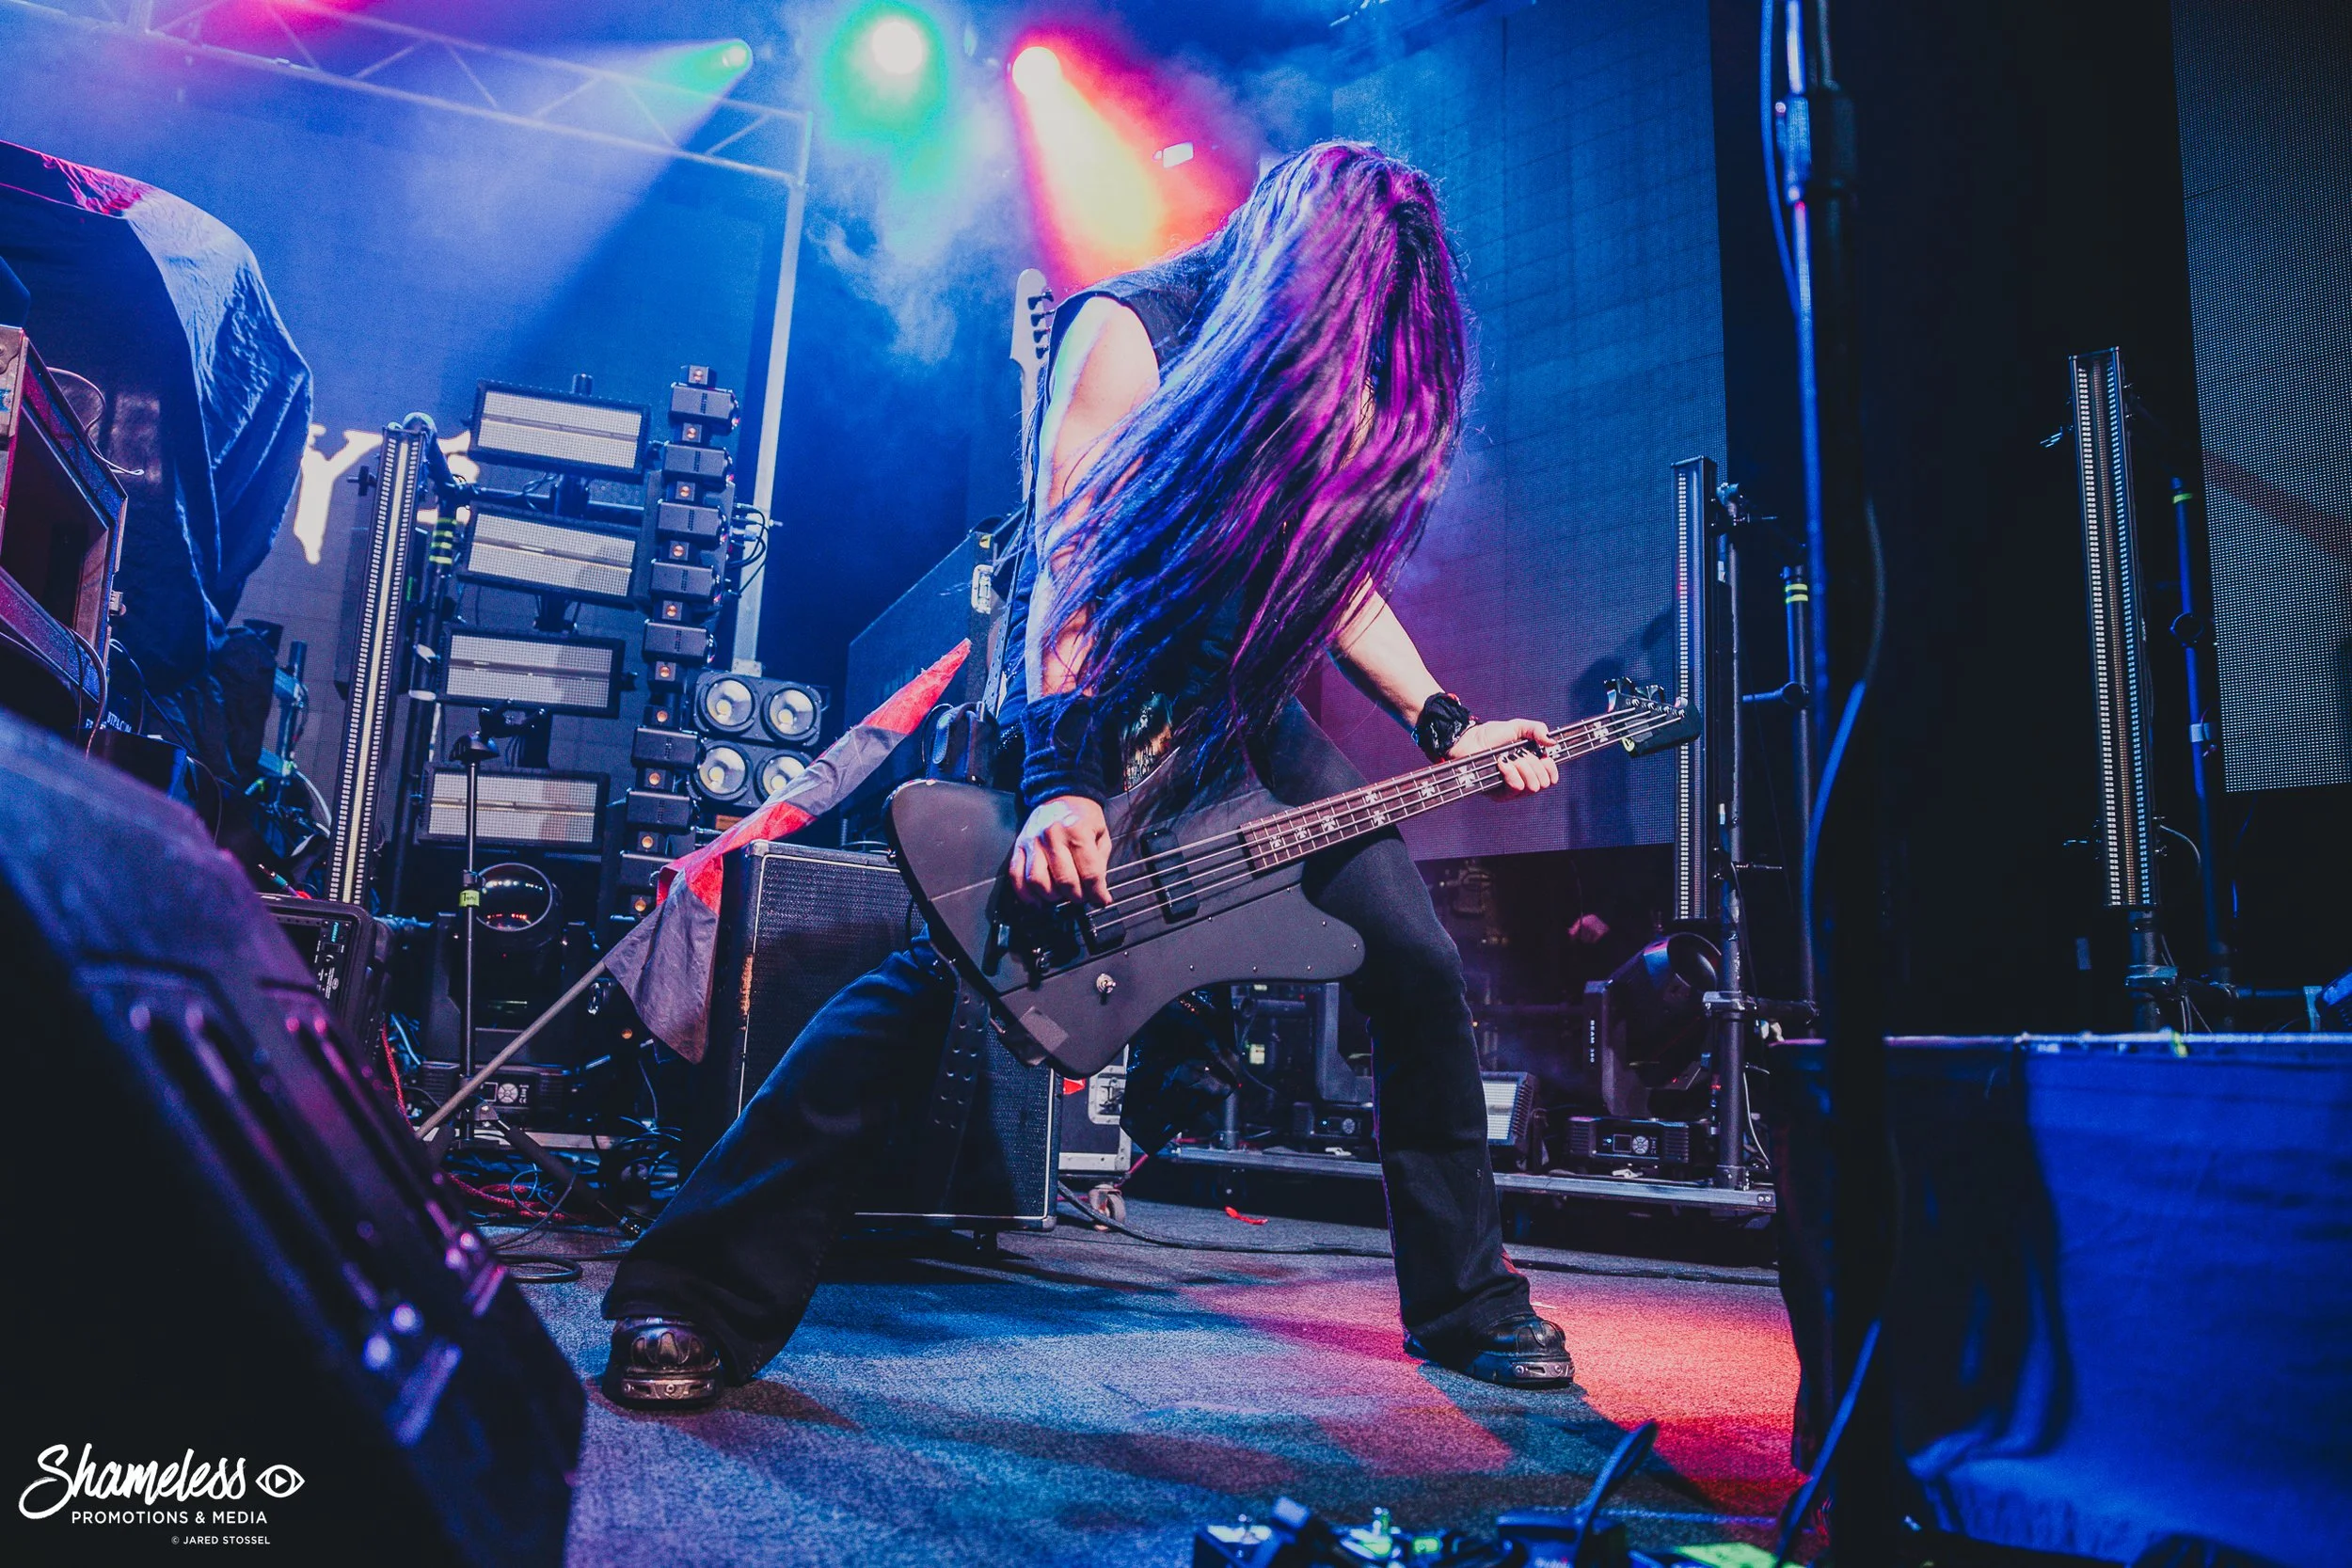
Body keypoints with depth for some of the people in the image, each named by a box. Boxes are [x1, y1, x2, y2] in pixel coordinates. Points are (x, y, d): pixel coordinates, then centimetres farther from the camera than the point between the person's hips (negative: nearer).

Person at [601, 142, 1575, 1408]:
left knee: (1421, 971, -2)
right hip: (1091, 698, -6)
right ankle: (694, 1302, -9)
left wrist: (1444, 726, 3)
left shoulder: (1350, 379, 7)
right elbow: (1071, 560, -22)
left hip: (1239, 716, 6)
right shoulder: (1132, 330, -12)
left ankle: (1466, 1300, 17)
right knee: (940, 969, -21)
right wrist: (1062, 780, -34)